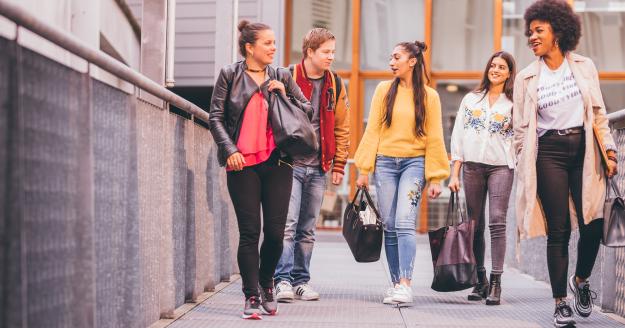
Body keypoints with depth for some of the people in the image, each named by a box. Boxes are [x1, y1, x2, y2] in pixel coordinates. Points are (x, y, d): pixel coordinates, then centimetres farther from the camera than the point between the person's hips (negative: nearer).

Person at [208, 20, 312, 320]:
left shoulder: (282, 78, 11)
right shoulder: (230, 75, 4)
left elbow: (308, 111, 15)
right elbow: (216, 117, 2)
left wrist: (285, 96, -1)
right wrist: (229, 149, -10)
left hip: (277, 163, 2)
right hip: (243, 163, -2)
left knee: (275, 232, 1)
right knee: (250, 231, -3)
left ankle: (266, 285, 25)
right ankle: (252, 296, 4)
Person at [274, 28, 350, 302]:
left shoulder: (335, 84, 9)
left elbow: (341, 127, 14)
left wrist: (339, 165, 9)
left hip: (318, 167, 4)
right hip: (290, 164, -4)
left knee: (307, 229, 9)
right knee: (287, 223, -12)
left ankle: (301, 281, 15)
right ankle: (283, 280, -11)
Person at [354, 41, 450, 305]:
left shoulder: (429, 96, 3)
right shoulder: (384, 90, 7)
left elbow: (434, 138, 4)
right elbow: (372, 130, 7)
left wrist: (435, 178, 1)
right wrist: (364, 169, 3)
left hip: (414, 163, -2)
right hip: (385, 163, 2)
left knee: (405, 223, -15)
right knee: (390, 226, 3)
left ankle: (405, 284, -19)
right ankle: (396, 283, 10)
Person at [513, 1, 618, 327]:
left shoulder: (584, 67, 9)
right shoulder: (527, 77, 6)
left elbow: (599, 114, 11)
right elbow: (521, 128, 8)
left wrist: (609, 150, 3)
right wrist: (524, 170, 5)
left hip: (583, 150, 1)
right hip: (549, 153, -1)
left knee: (593, 225, -7)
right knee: (559, 230, -4)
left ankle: (580, 280, 22)